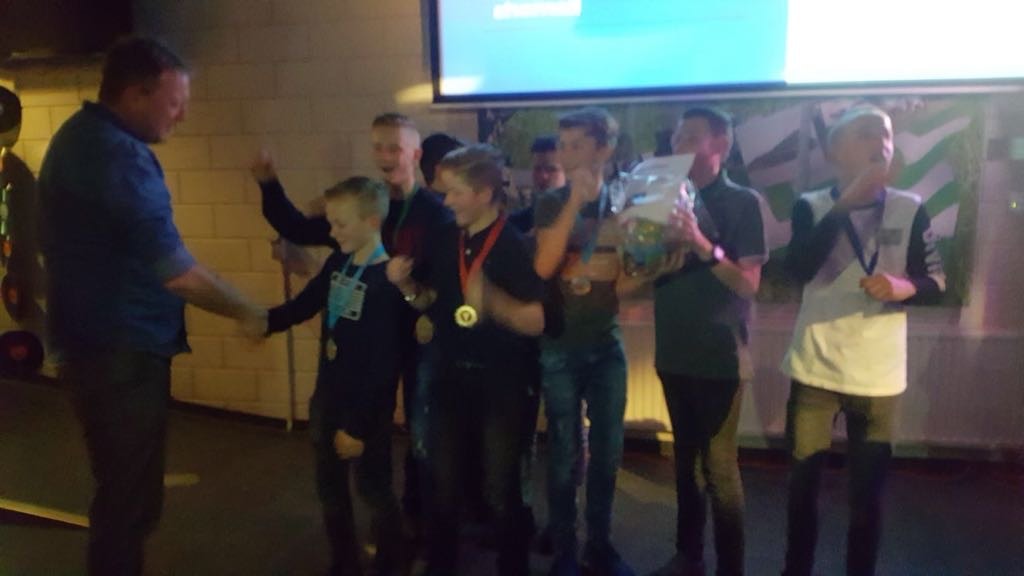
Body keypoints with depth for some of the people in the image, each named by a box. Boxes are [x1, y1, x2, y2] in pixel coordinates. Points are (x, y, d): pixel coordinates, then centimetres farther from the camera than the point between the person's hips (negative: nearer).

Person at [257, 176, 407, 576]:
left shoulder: (387, 281, -21)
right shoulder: (338, 263, 2)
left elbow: (382, 365, -21)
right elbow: (303, 306, 13)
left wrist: (358, 425, -19)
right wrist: (262, 321, -7)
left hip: (367, 407, -7)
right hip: (327, 395, 7)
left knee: (373, 489, 9)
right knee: (330, 488, 18)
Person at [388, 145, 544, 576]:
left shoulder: (514, 246, -15)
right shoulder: (445, 240, 2)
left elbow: (536, 322, -19)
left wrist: (492, 301, -36)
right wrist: (406, 285, -7)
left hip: (500, 382, -5)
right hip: (449, 376, 5)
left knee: (500, 490, 7)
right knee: (443, 483, 16)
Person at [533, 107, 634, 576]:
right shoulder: (551, 203, -2)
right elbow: (543, 267, -18)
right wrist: (575, 200, -21)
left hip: (607, 343, 3)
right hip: (560, 345, -2)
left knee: (608, 451, 10)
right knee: (565, 454, 3)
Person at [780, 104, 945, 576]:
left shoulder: (911, 209, 0)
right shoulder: (811, 206, -2)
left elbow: (937, 281, 4)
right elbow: (799, 269, -18)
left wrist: (903, 287, -18)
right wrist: (846, 203, -22)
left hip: (878, 374, 1)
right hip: (815, 368, 0)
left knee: (867, 490, 8)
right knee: (803, 479, 9)